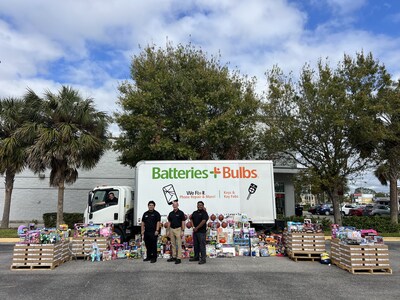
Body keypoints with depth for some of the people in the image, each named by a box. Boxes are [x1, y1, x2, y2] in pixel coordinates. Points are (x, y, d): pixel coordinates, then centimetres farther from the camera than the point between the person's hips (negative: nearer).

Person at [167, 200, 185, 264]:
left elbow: (183, 222, -8)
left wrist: (182, 231, -13)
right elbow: (169, 222, 14)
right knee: (173, 244, 12)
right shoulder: (171, 213, 10)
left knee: (179, 244, -3)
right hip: (172, 229, 6)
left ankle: (179, 258, 0)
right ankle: (174, 257, 21)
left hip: (178, 229, -6)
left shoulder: (181, 213, -6)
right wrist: (169, 231, 9)